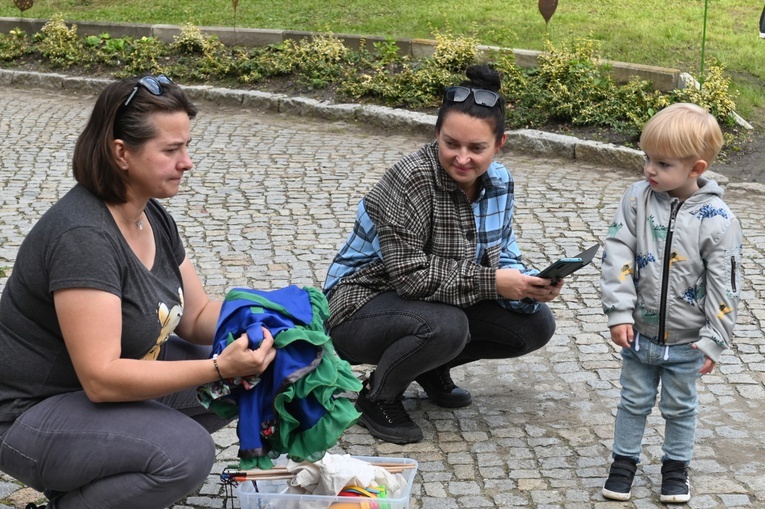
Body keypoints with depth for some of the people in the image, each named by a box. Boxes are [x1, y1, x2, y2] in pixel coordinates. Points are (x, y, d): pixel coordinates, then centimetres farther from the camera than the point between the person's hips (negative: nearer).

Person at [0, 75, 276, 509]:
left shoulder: (153, 217, 1)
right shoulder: (83, 237, -27)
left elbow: (196, 315, 6)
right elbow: (102, 379, -31)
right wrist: (219, 368, -36)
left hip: (112, 384, 10)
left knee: (239, 379, 1)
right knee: (187, 453, -28)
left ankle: (100, 473, 7)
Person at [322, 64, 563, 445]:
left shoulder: (499, 182, -3)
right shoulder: (411, 181, -27)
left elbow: (502, 257, 2)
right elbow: (410, 274, -31)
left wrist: (530, 285, -20)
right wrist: (490, 282, -31)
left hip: (438, 303, 7)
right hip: (363, 304, -7)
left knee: (536, 325, -6)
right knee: (444, 327, -37)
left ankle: (431, 368, 15)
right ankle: (377, 396, -6)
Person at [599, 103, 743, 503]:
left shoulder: (718, 220, -17)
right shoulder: (636, 199, -11)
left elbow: (723, 286, -12)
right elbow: (617, 256, -10)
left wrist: (714, 340, -11)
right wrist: (619, 313, -15)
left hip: (686, 341, -2)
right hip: (639, 333, 2)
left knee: (680, 408, 16)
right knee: (634, 401, 16)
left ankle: (676, 467, 34)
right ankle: (624, 461, 32)